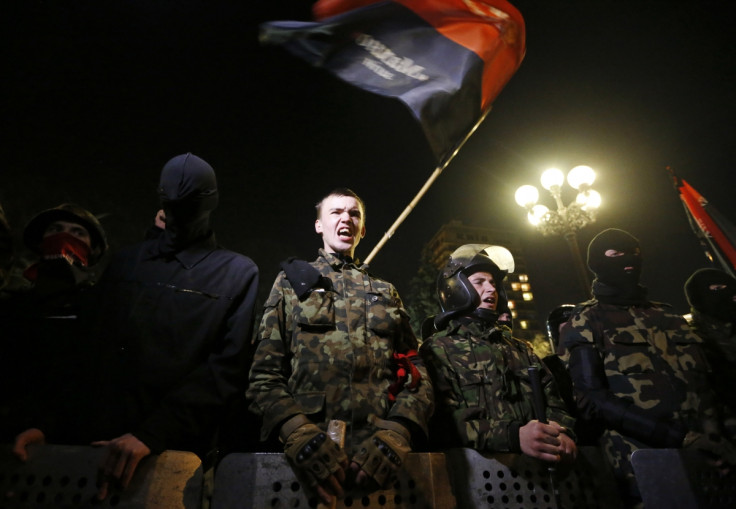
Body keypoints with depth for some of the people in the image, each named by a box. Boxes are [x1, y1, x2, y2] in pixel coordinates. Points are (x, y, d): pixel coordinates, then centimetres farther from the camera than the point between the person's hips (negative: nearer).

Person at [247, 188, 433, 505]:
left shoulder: (386, 292, 14)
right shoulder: (291, 282, 9)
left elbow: (415, 373, 5)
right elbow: (265, 372, 0)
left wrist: (396, 432, -14)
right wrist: (298, 433, -18)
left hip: (377, 456, 2)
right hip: (308, 453, -1)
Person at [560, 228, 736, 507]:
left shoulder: (668, 316, 17)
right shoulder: (585, 323, -2)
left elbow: (703, 382, 14)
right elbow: (591, 399, -12)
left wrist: (713, 431, -6)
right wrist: (681, 436, -17)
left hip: (710, 455, 6)